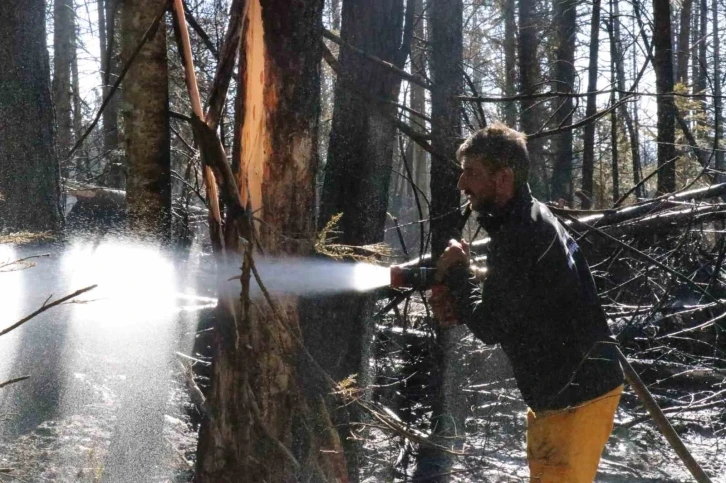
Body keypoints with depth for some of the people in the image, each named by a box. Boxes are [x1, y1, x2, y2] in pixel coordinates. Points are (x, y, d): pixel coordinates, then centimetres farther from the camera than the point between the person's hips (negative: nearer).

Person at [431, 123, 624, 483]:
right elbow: (510, 310, 18)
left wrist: (455, 274, -5)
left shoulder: (518, 236, -22)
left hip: (575, 396, -11)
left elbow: (491, 327, -19)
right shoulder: (532, 219, 11)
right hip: (564, 389, 11)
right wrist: (459, 307, 1)